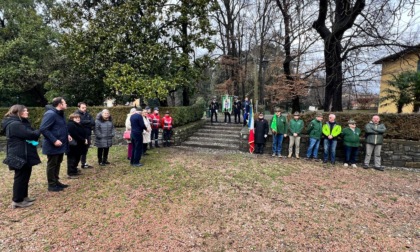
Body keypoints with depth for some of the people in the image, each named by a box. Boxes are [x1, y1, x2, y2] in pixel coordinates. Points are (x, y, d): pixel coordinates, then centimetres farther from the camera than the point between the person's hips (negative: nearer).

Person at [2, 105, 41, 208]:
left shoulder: (20, 123, 17)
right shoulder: (15, 124, -19)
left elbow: (28, 135, 15)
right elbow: (30, 134, -24)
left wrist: (35, 133, -4)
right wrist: (39, 131, -5)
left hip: (24, 155, 11)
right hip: (20, 156, -11)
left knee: (25, 176, 17)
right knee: (21, 177, -2)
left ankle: (23, 196, 28)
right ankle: (17, 201, 8)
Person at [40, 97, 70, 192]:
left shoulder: (60, 114, 12)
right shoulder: (50, 114, -20)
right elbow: (43, 129, -25)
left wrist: (66, 135, 10)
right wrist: (54, 140, -26)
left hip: (60, 145, 10)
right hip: (53, 146, -10)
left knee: (57, 164, 18)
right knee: (52, 165, 3)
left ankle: (56, 181, 30)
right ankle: (52, 185, 14)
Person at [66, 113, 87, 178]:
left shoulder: (80, 124, 14)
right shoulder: (70, 125, -16)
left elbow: (84, 133, 15)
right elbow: (75, 135, -24)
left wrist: (86, 139, -4)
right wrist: (83, 140, -17)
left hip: (79, 145, 10)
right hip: (73, 146, -10)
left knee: (77, 158, 17)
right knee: (72, 159, -4)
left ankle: (74, 171, 30)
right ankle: (71, 173, 2)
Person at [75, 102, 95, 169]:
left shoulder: (87, 114, 12)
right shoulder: (77, 114, -6)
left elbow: (93, 122, 1)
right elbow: (81, 122, -21)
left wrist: (85, 123, -15)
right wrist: (89, 122, -10)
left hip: (88, 135, 6)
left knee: (85, 150, 14)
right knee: (80, 150, 1)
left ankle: (84, 163, 25)